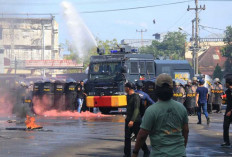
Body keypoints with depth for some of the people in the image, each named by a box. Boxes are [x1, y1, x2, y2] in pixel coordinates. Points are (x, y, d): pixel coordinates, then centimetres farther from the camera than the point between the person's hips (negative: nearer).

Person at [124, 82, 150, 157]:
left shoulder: (136, 97, -17)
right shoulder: (128, 96, 10)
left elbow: (136, 109, -26)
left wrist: (132, 120, -34)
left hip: (135, 121, -8)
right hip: (128, 120, 8)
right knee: (127, 137, 3)